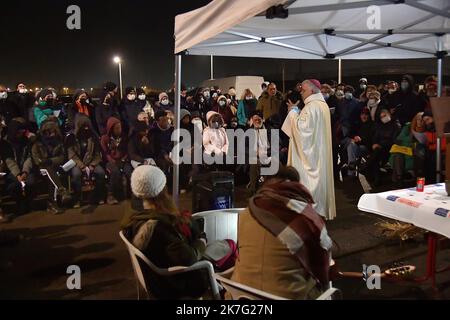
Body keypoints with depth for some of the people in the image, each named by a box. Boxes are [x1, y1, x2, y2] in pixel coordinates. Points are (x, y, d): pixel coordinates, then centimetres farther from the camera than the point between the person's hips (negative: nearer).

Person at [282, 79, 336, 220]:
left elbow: (302, 127, -23)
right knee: (319, 178, 14)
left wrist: (293, 114, -10)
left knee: (309, 180, -4)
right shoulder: (323, 105, 12)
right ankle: (322, 209, 22)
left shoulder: (311, 107, -18)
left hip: (310, 151, -10)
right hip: (320, 150, 10)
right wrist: (298, 114, 14)